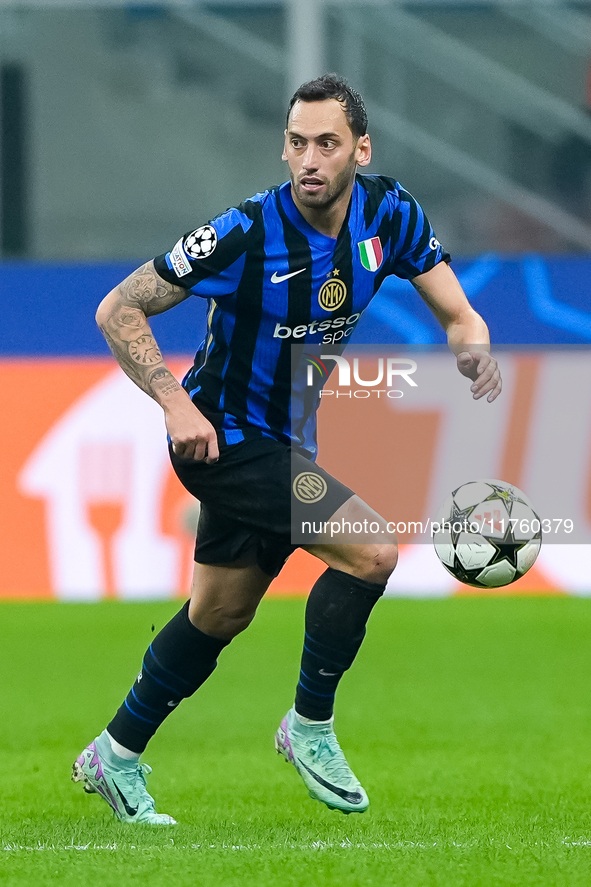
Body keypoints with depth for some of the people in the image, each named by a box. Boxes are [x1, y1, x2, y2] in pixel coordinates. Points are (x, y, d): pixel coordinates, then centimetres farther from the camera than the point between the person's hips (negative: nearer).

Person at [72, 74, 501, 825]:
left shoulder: (389, 214, -10)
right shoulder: (246, 234, -25)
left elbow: (458, 316, -4)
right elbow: (117, 311, -19)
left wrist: (473, 351, -27)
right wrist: (176, 402, -29)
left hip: (285, 441, 7)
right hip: (223, 437, -7)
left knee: (220, 615, 19)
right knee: (371, 551, -21)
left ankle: (116, 757, 36)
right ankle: (310, 727, -3)